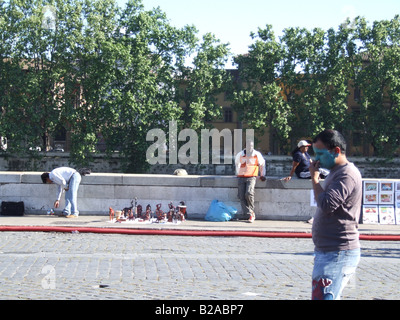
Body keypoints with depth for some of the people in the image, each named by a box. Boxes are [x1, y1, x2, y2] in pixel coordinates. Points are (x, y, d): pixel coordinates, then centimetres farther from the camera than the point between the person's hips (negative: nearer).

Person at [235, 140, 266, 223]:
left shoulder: (257, 155, 0)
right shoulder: (240, 155, 5)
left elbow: (262, 164, 18)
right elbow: (237, 163, 27)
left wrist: (262, 175, 19)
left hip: (251, 177, -3)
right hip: (241, 178, 3)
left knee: (249, 194, -24)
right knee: (242, 197, -8)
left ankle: (251, 210, -2)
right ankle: (251, 214, -4)